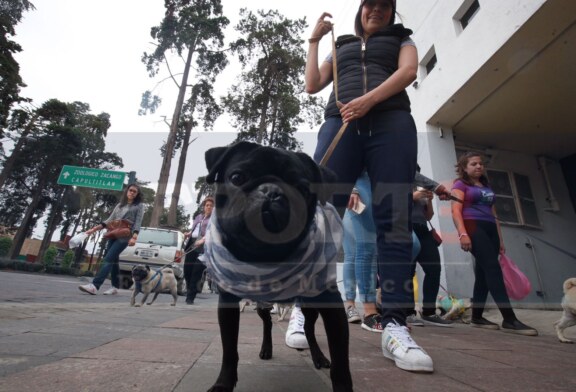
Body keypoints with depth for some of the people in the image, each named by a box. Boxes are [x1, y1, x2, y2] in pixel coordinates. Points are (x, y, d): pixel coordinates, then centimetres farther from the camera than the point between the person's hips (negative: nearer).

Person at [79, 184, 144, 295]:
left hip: (124, 236, -6)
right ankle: (115, 287, 16)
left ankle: (94, 285, -21)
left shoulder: (139, 206, 5)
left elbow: (138, 223, -6)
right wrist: (95, 229, 11)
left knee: (108, 259, -15)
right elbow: (110, 219, 20)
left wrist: (134, 237, -20)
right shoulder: (119, 205, 20)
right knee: (113, 260, 7)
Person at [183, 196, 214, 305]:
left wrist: (203, 240, -29)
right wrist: (188, 234, 7)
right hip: (192, 244, 6)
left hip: (203, 247, -6)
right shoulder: (198, 216, 21)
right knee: (187, 269, 6)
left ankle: (190, 297, 5)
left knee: (197, 271, -4)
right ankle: (192, 289, 30)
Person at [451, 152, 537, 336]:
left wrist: (500, 238, 18)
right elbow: (456, 211, -8)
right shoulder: (460, 185, 5)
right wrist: (463, 234, -21)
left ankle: (477, 317, 10)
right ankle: (509, 319, -18)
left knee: (483, 272, 4)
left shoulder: (487, 187, 26)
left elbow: (493, 214, 25)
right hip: (473, 227, -7)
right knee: (493, 268, -17)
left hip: (490, 230, 7)